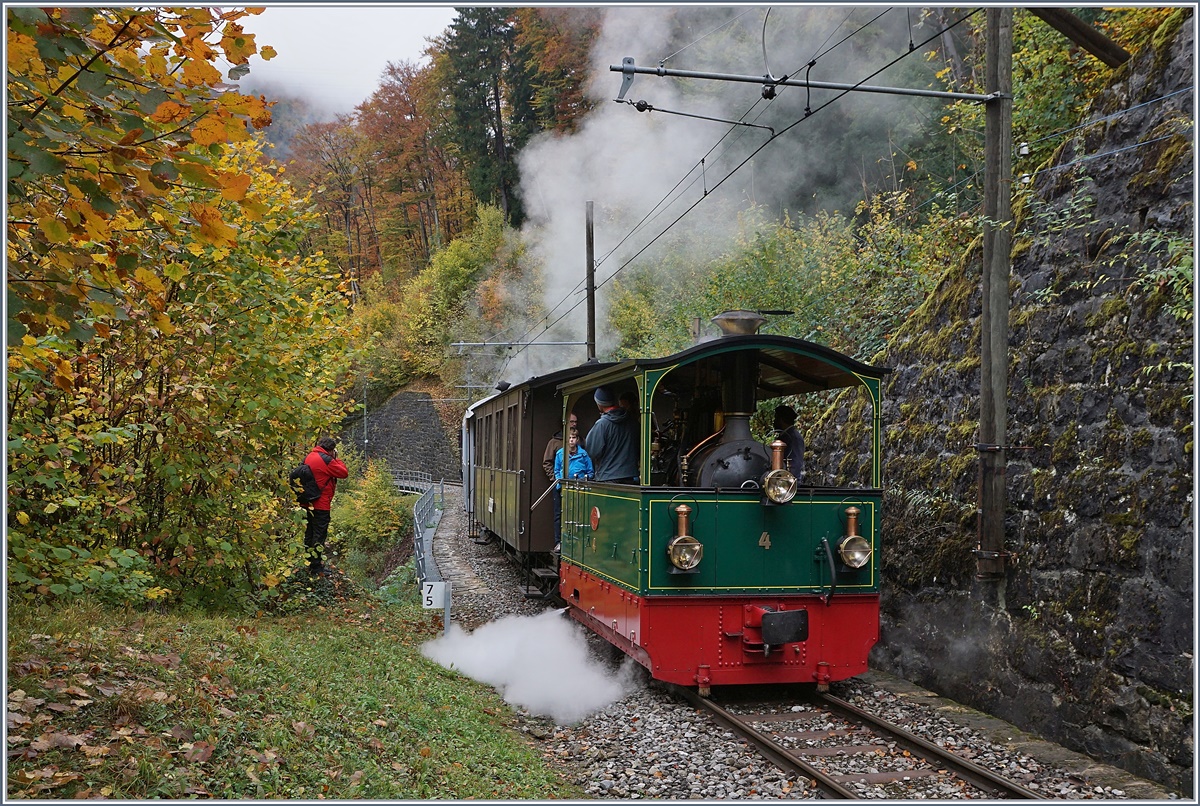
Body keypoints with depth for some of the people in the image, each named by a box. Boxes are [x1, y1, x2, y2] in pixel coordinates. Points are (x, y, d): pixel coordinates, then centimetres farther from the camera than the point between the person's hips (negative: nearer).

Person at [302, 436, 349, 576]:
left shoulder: (309, 457, 9)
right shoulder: (325, 460, -17)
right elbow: (344, 473, -12)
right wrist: (336, 459, -2)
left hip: (308, 503, 9)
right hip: (321, 504, -9)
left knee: (309, 533, 17)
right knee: (320, 535, -2)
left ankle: (308, 564, 25)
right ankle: (317, 568, 0)